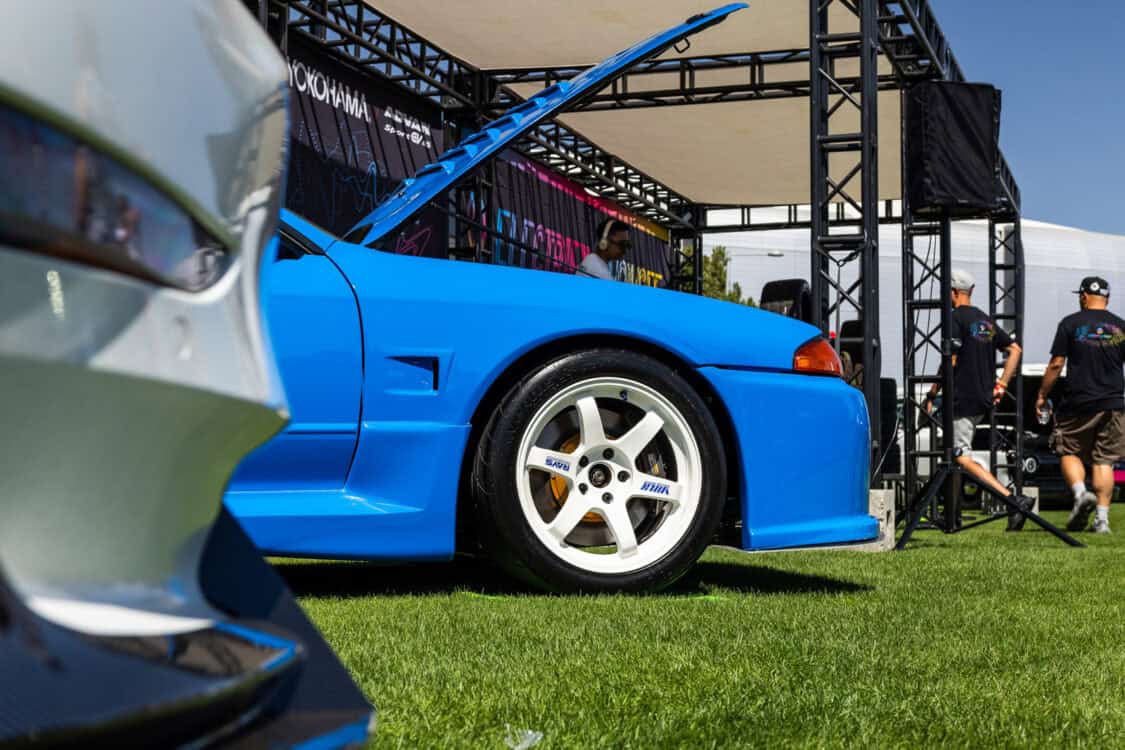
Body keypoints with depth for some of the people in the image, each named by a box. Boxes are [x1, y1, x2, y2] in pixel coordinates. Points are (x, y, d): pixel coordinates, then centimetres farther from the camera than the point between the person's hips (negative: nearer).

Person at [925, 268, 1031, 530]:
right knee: (952, 451, 18)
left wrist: (931, 395, -10)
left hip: (963, 399, -9)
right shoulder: (986, 320, 16)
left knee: (962, 457, -10)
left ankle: (1013, 500, -22)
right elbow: (1015, 349, 19)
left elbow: (950, 362, -16)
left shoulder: (957, 318, -11)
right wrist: (1001, 385, 15)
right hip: (984, 399, 9)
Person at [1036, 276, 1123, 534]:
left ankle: (1080, 492, -16)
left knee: (1069, 452, 10)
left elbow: (1056, 364, -4)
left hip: (1077, 403, -3)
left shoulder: (1071, 323, -1)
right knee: (1103, 460, 5)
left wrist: (1042, 395, 6)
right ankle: (1102, 518, -1)